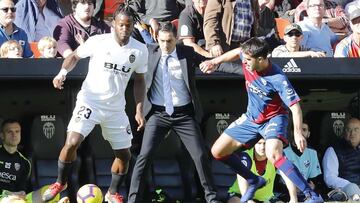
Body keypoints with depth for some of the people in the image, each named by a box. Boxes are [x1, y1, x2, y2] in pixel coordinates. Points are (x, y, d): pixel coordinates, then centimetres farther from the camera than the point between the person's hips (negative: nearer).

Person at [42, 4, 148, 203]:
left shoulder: (140, 50, -3)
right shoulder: (97, 41, -11)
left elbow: (139, 80, 8)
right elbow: (75, 55, 4)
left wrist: (139, 110, 2)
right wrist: (63, 71, -16)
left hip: (116, 108, 3)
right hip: (90, 101, -3)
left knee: (124, 154, 7)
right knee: (72, 143, -20)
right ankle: (60, 183, 4)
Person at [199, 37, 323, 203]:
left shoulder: (277, 79, -32)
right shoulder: (248, 58, -15)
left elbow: (295, 106, -31)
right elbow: (237, 52, 10)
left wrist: (298, 132, -44)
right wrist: (215, 62, 13)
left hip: (274, 118, -8)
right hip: (251, 118, 8)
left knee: (273, 155, -36)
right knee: (217, 151, 8)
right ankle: (254, 181, 28)